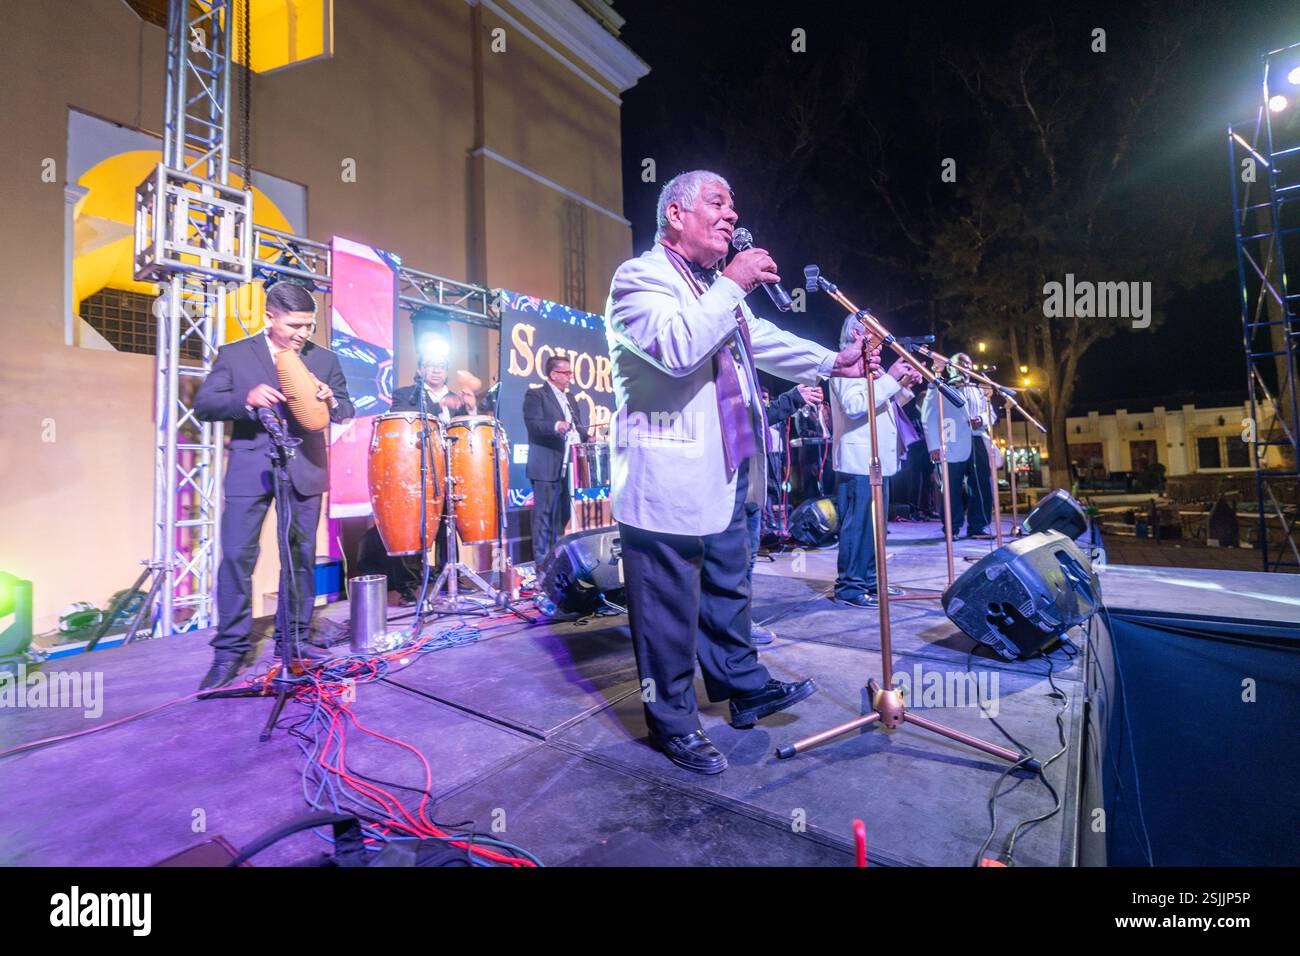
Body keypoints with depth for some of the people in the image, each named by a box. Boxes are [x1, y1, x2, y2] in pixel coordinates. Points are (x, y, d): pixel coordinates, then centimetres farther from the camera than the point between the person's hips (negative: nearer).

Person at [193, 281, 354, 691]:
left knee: (301, 558, 7)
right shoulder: (234, 354, 5)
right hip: (250, 470, -1)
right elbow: (203, 405, -1)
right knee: (236, 557, -3)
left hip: (305, 470, 2)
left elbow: (346, 412, 8)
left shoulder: (324, 359, 9)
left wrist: (331, 400, -14)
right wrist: (245, 399, -20)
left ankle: (292, 642, 21)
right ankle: (230, 651, 12)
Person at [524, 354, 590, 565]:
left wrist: (586, 436, 3)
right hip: (547, 467, -7)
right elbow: (532, 424, -15)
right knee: (545, 513, -3)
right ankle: (541, 559, 4)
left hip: (569, 466, 7)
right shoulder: (536, 394, -3)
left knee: (564, 514, 11)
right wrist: (555, 426, -31)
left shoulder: (569, 399, 21)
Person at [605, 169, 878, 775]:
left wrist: (833, 362, 16)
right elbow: (677, 347, -25)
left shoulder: (719, 287, 21)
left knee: (728, 589, 21)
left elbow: (763, 339, 23)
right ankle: (673, 722, 21)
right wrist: (734, 285, -16)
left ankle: (744, 687, 40)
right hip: (670, 480, -9)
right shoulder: (639, 277, -7)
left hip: (726, 472, 9)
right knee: (671, 606, 3)